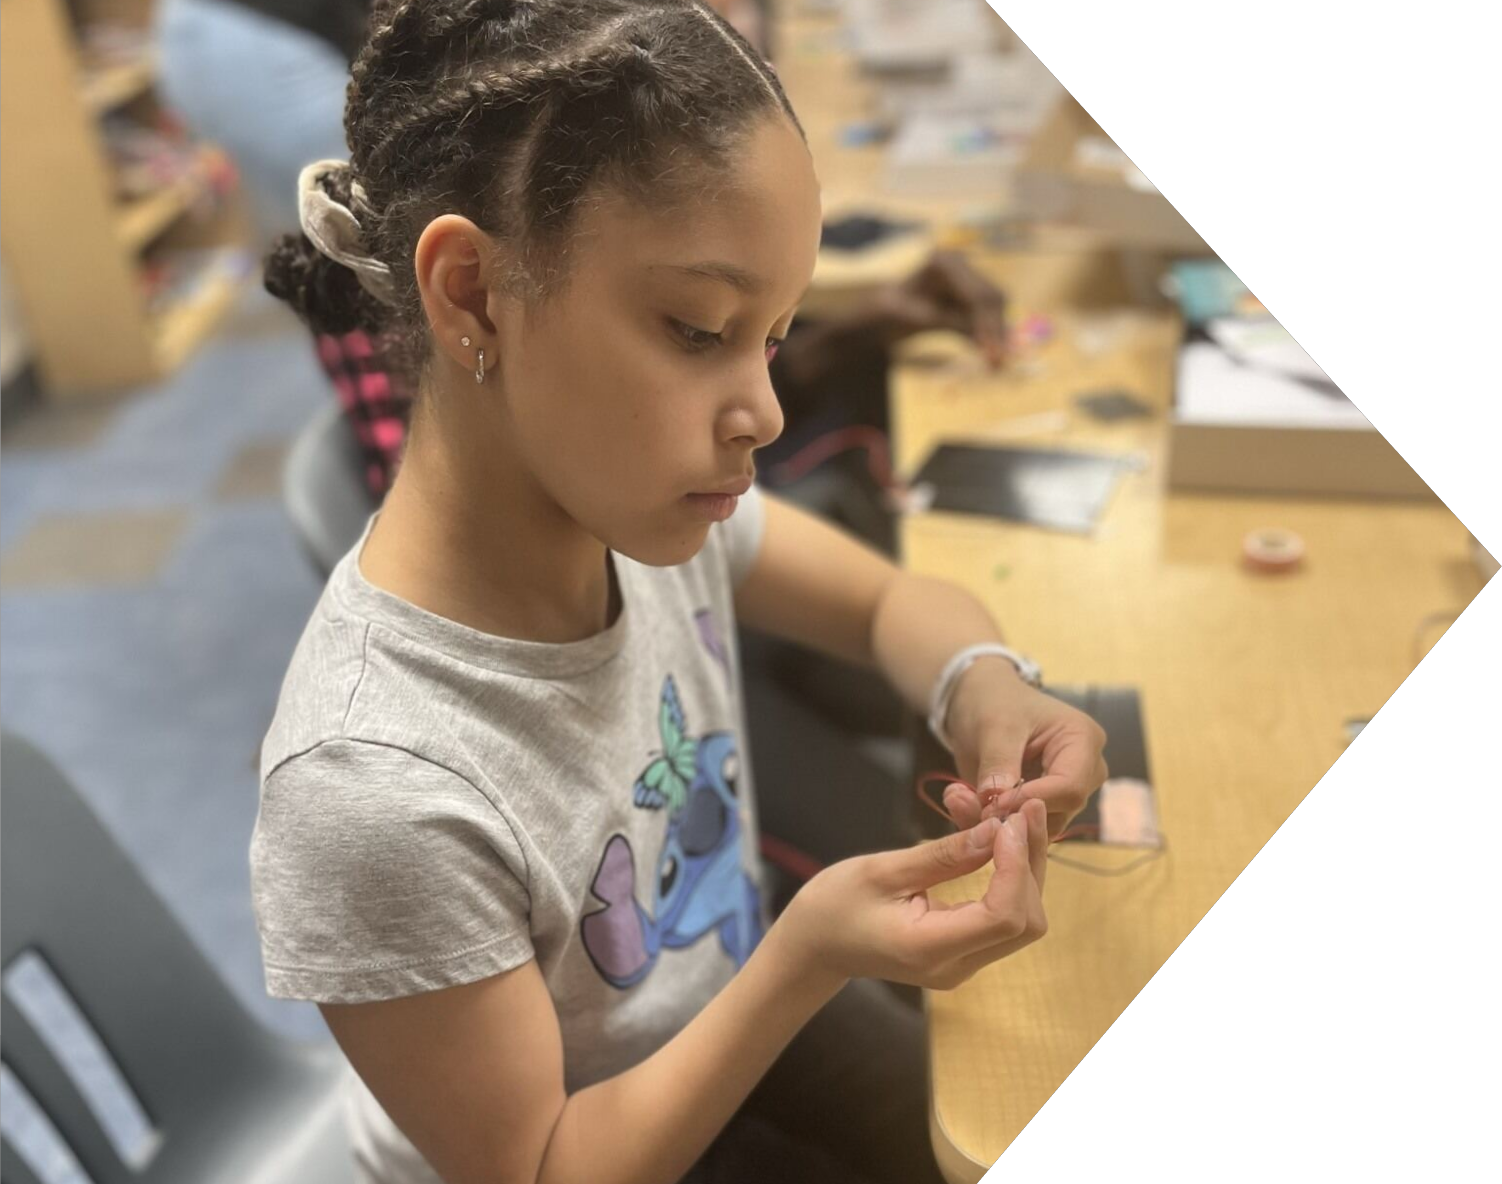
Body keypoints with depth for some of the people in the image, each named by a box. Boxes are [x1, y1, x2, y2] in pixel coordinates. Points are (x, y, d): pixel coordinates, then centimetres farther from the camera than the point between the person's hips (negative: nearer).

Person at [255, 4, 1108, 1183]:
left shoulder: (639, 488, -21)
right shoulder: (378, 786, -38)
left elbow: (898, 602, -3)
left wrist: (982, 683, -25)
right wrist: (809, 962, -36)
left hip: (733, 1014, 5)